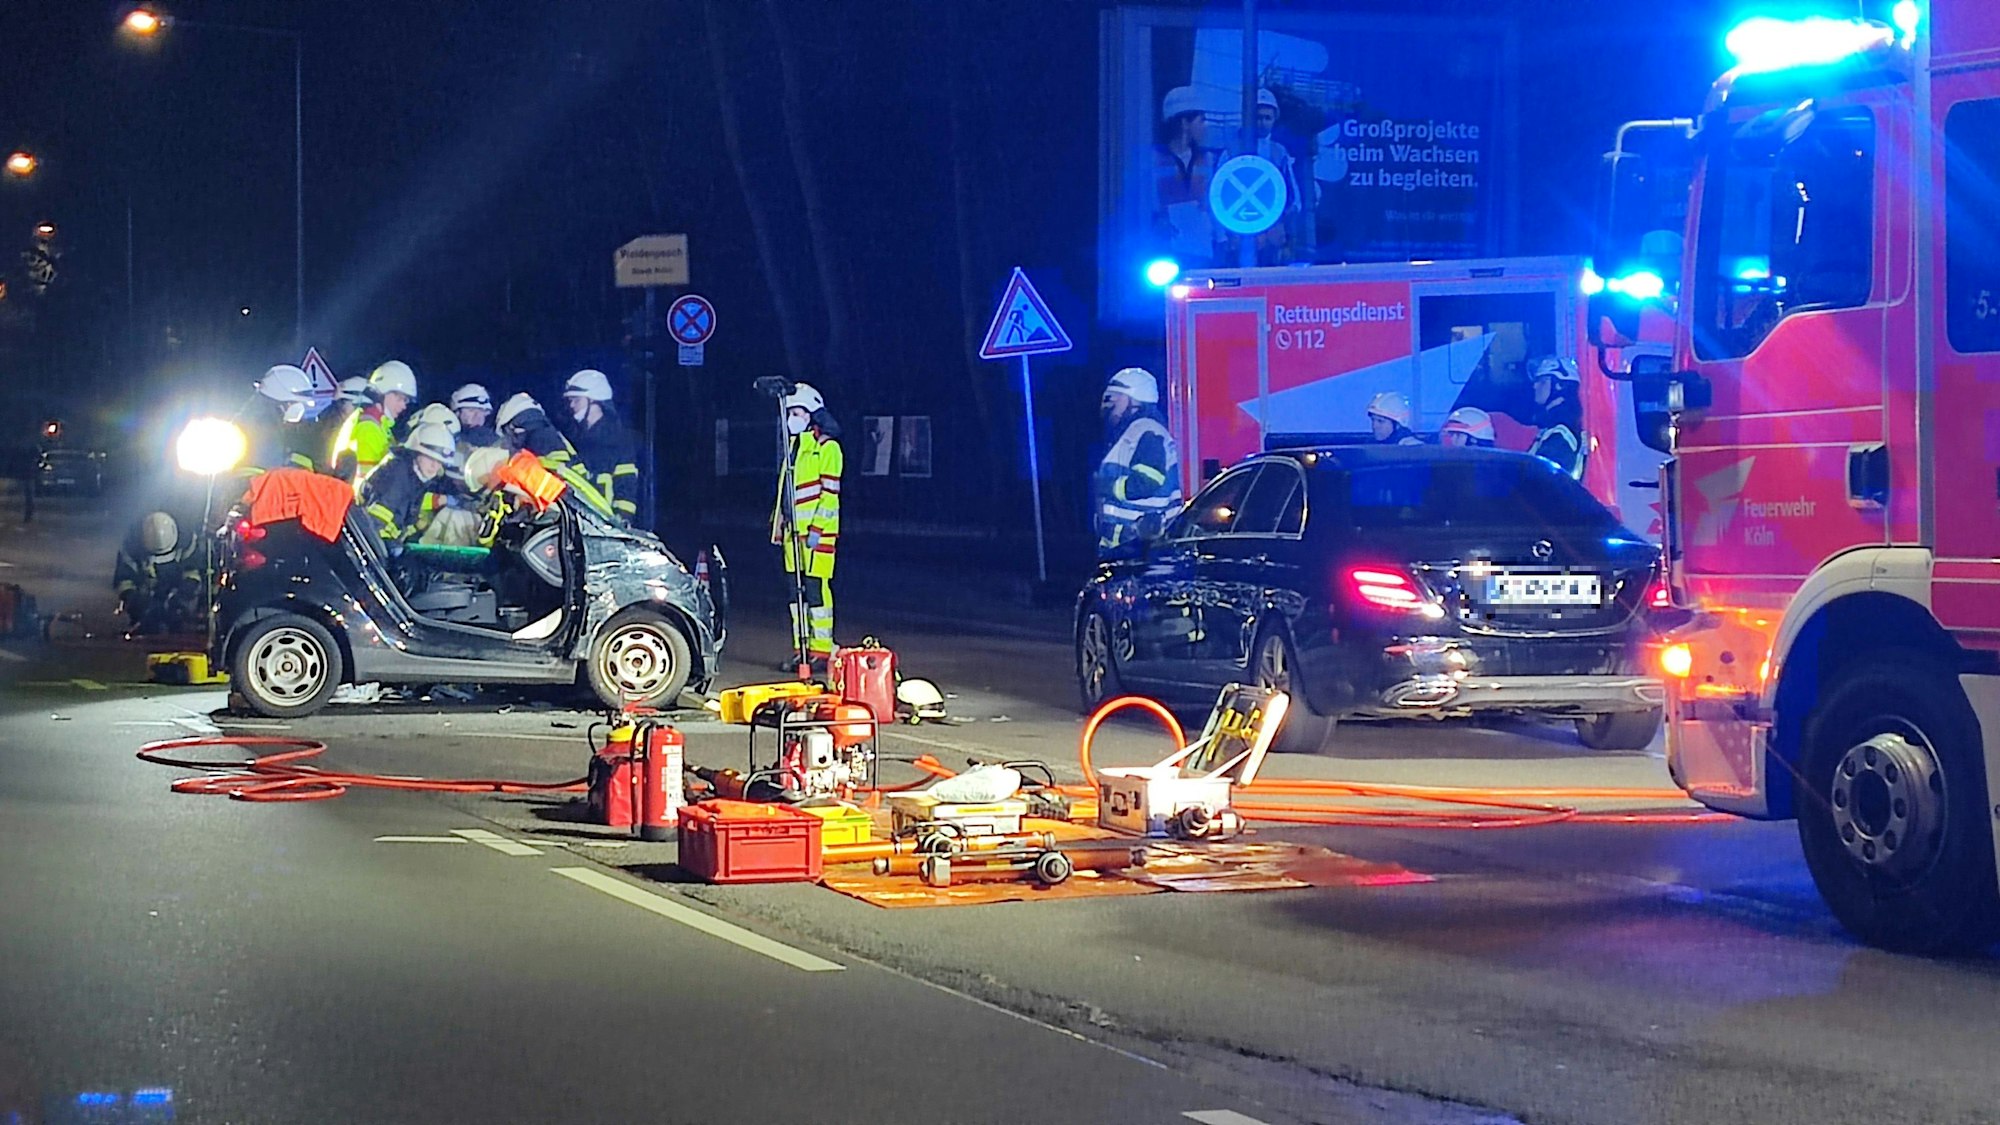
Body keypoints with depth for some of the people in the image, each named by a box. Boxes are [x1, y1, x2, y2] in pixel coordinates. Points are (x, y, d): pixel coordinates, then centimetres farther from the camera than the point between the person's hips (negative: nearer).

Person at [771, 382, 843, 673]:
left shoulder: (827, 447, -8)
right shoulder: (795, 446, 18)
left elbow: (830, 493, -13)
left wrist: (816, 529, -18)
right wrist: (779, 524, 21)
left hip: (817, 532, -9)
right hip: (795, 531, 9)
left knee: (816, 588, -10)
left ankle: (822, 651, -8)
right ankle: (803, 651, 14)